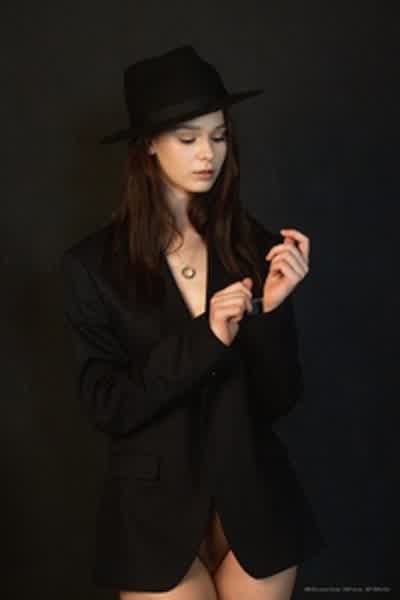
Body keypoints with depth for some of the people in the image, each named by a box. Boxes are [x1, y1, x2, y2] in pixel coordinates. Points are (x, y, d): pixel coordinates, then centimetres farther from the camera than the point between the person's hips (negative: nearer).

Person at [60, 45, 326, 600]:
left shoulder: (256, 247, -4)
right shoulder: (94, 263, -8)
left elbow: (278, 400, -3)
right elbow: (106, 407, -11)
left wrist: (272, 309, -20)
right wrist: (205, 341, -22)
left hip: (253, 497, 2)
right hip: (155, 508, -1)